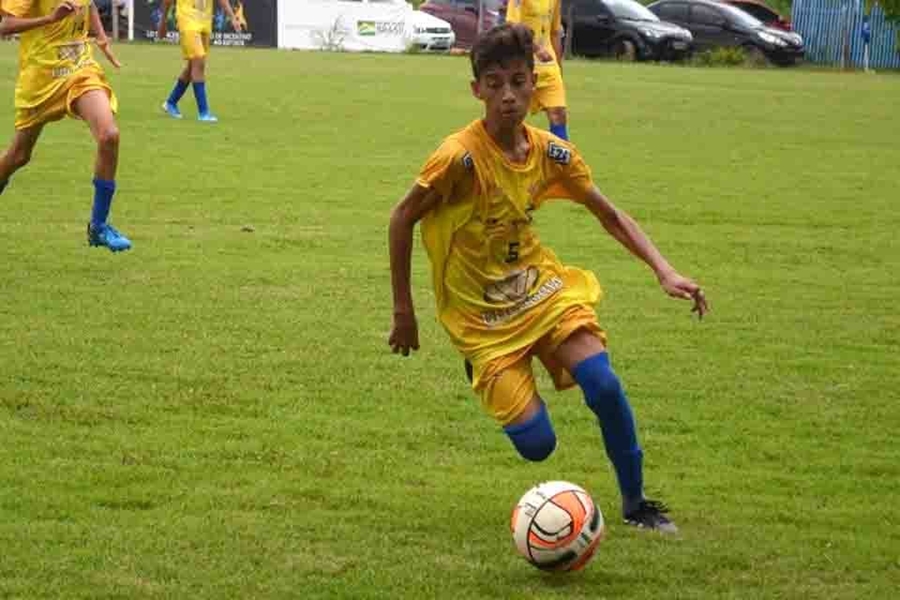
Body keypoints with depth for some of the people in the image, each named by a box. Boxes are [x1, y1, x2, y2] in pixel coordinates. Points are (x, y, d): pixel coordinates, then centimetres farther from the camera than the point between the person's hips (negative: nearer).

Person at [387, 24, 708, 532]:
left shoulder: (551, 152, -6)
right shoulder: (461, 157, -22)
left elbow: (611, 217, 6)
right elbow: (403, 219, -11)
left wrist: (665, 272, -7)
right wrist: (403, 312, -8)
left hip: (542, 288, 4)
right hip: (484, 316, -4)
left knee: (604, 385, -22)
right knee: (536, 444, -11)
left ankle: (635, 502, -1)